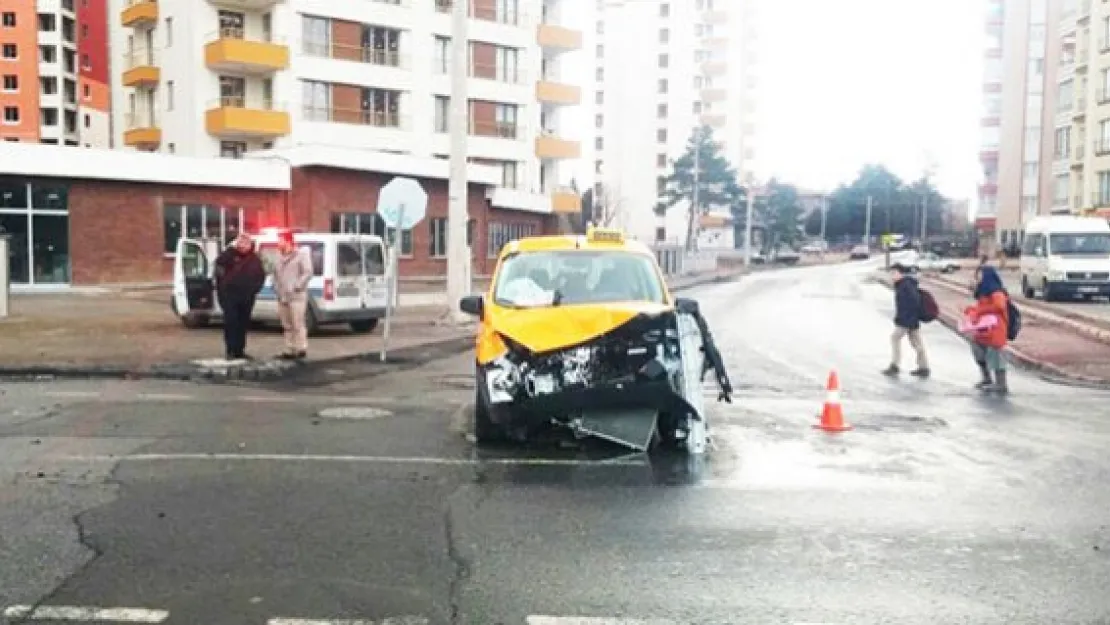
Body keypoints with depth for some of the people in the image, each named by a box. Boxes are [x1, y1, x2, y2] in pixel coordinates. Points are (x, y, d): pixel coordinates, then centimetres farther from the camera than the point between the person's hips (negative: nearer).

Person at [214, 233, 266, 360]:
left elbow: (261, 275, 15)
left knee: (243, 324, 8)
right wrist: (232, 248, -21)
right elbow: (219, 262, -21)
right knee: (231, 322, -7)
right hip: (230, 294, -4)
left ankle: (240, 351, 16)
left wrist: (255, 288, 2)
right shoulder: (231, 255, -2)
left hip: (247, 296, 4)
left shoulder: (255, 259, 9)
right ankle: (231, 351, -4)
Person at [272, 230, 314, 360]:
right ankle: (289, 350, 14)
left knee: (298, 324, -9)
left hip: (296, 297, -8)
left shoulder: (301, 255, -4)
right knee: (287, 326, 9)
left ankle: (301, 349, -5)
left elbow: (308, 272, -12)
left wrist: (296, 287, -17)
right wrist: (277, 287, 11)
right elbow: (276, 274, 28)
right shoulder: (280, 258, 19)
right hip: (282, 297, 8)